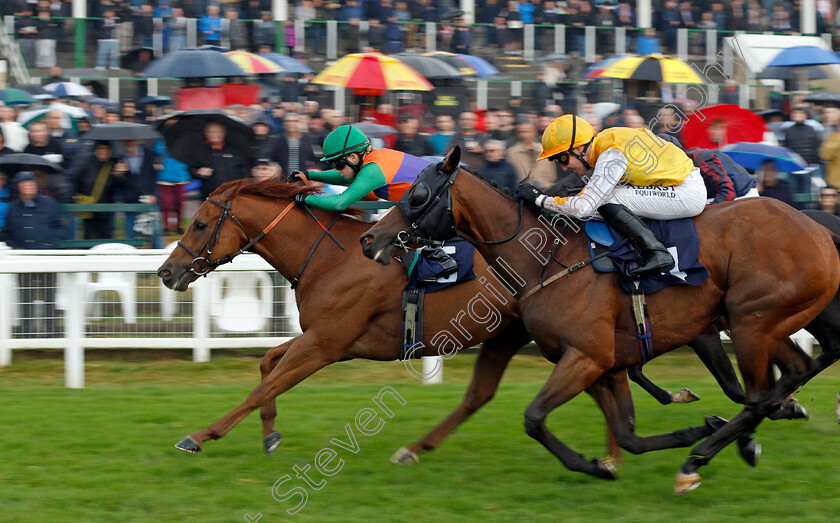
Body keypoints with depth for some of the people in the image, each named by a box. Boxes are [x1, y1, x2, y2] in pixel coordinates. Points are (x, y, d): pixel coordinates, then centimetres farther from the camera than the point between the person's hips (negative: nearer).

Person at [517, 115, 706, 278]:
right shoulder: (606, 139, 6)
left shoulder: (611, 155, -22)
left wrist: (538, 198, -16)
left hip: (689, 193, -10)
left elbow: (583, 207, -24)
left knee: (607, 200, -18)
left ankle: (656, 253, -24)